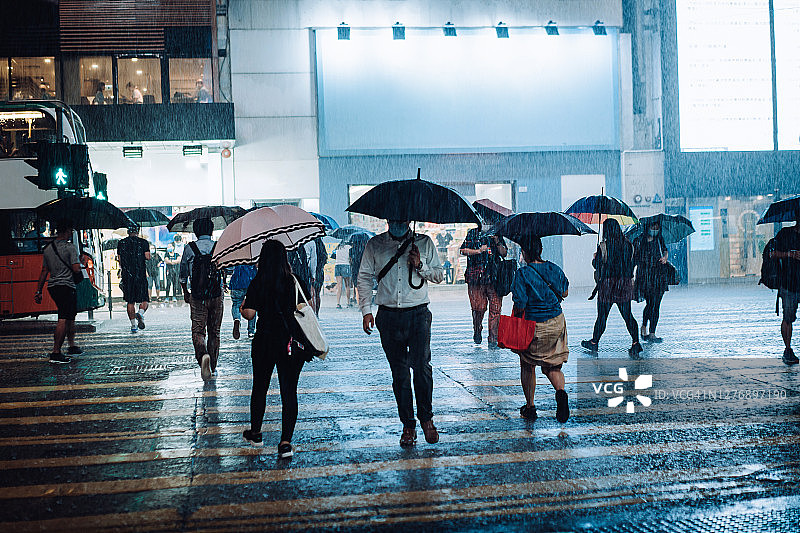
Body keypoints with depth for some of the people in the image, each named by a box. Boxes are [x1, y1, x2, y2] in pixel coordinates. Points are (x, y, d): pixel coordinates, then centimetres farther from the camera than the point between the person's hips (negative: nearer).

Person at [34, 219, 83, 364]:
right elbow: (76, 269, -17)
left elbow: (44, 272, 14)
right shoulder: (70, 247, -9)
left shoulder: (47, 249, 12)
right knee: (63, 320, -8)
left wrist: (38, 291, 16)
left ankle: (72, 345, 31)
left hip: (52, 286, 8)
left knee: (70, 316, 22)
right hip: (66, 286, -8)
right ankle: (56, 353, -12)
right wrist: (79, 265, 6)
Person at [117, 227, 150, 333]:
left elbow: (119, 259, 8)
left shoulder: (121, 243, 7)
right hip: (141, 275, -2)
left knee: (130, 301, 8)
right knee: (144, 299, 5)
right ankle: (140, 314, -24)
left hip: (127, 276, 2)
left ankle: (133, 324, 6)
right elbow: (147, 256, -6)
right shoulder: (143, 242, -1)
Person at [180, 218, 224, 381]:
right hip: (217, 295, 1)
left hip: (197, 297, -1)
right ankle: (213, 366, 24)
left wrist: (185, 292, 22)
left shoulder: (189, 248, -3)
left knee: (198, 331, 1)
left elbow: (183, 274, 6)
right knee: (214, 332, 14)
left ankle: (202, 355, -28)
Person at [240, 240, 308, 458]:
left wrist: (242, 308, 13)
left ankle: (255, 432, 32)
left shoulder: (257, 284, -7)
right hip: (292, 344, 1)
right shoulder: (296, 283, -2)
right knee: (289, 391, 3)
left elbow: (249, 314, -9)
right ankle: (286, 441, -1)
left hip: (264, 343, -1)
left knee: (259, 388, 17)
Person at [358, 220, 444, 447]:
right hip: (389, 316, 1)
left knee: (422, 367, -10)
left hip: (418, 314, -1)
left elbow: (439, 275, 12)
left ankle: (426, 418, 10)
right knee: (399, 372, 5)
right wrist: (366, 310, 1)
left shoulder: (424, 242, 7)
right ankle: (408, 425, 13)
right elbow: (364, 277, 10)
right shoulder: (375, 244, 8)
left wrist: (420, 266, -8)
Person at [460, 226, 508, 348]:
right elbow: (463, 250, 3)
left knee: (495, 308, -6)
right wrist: (479, 251, -8)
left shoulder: (497, 235, 17)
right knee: (479, 308, -3)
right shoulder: (472, 233, 11)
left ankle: (493, 339, -2)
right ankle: (477, 331, 24)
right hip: (476, 277, -1)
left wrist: (497, 241, -4)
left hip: (494, 277, 2)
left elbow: (504, 253, 10)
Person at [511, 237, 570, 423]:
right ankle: (560, 391, -16)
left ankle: (529, 407, 21)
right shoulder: (554, 269, 0)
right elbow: (564, 293, 15)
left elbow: (520, 305, -19)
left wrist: (515, 317, 1)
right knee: (553, 366, 14)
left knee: (528, 366, 15)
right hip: (556, 322, 4)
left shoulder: (523, 273, -16)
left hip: (533, 324, -4)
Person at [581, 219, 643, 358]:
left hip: (607, 284, -4)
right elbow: (631, 264, 10)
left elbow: (596, 264, -4)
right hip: (625, 283, 4)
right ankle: (635, 342, -4)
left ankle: (594, 343, 17)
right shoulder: (628, 245, 3)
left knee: (602, 315, 5)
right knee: (627, 315, 6)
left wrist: (595, 258, 16)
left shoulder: (603, 247, -12)